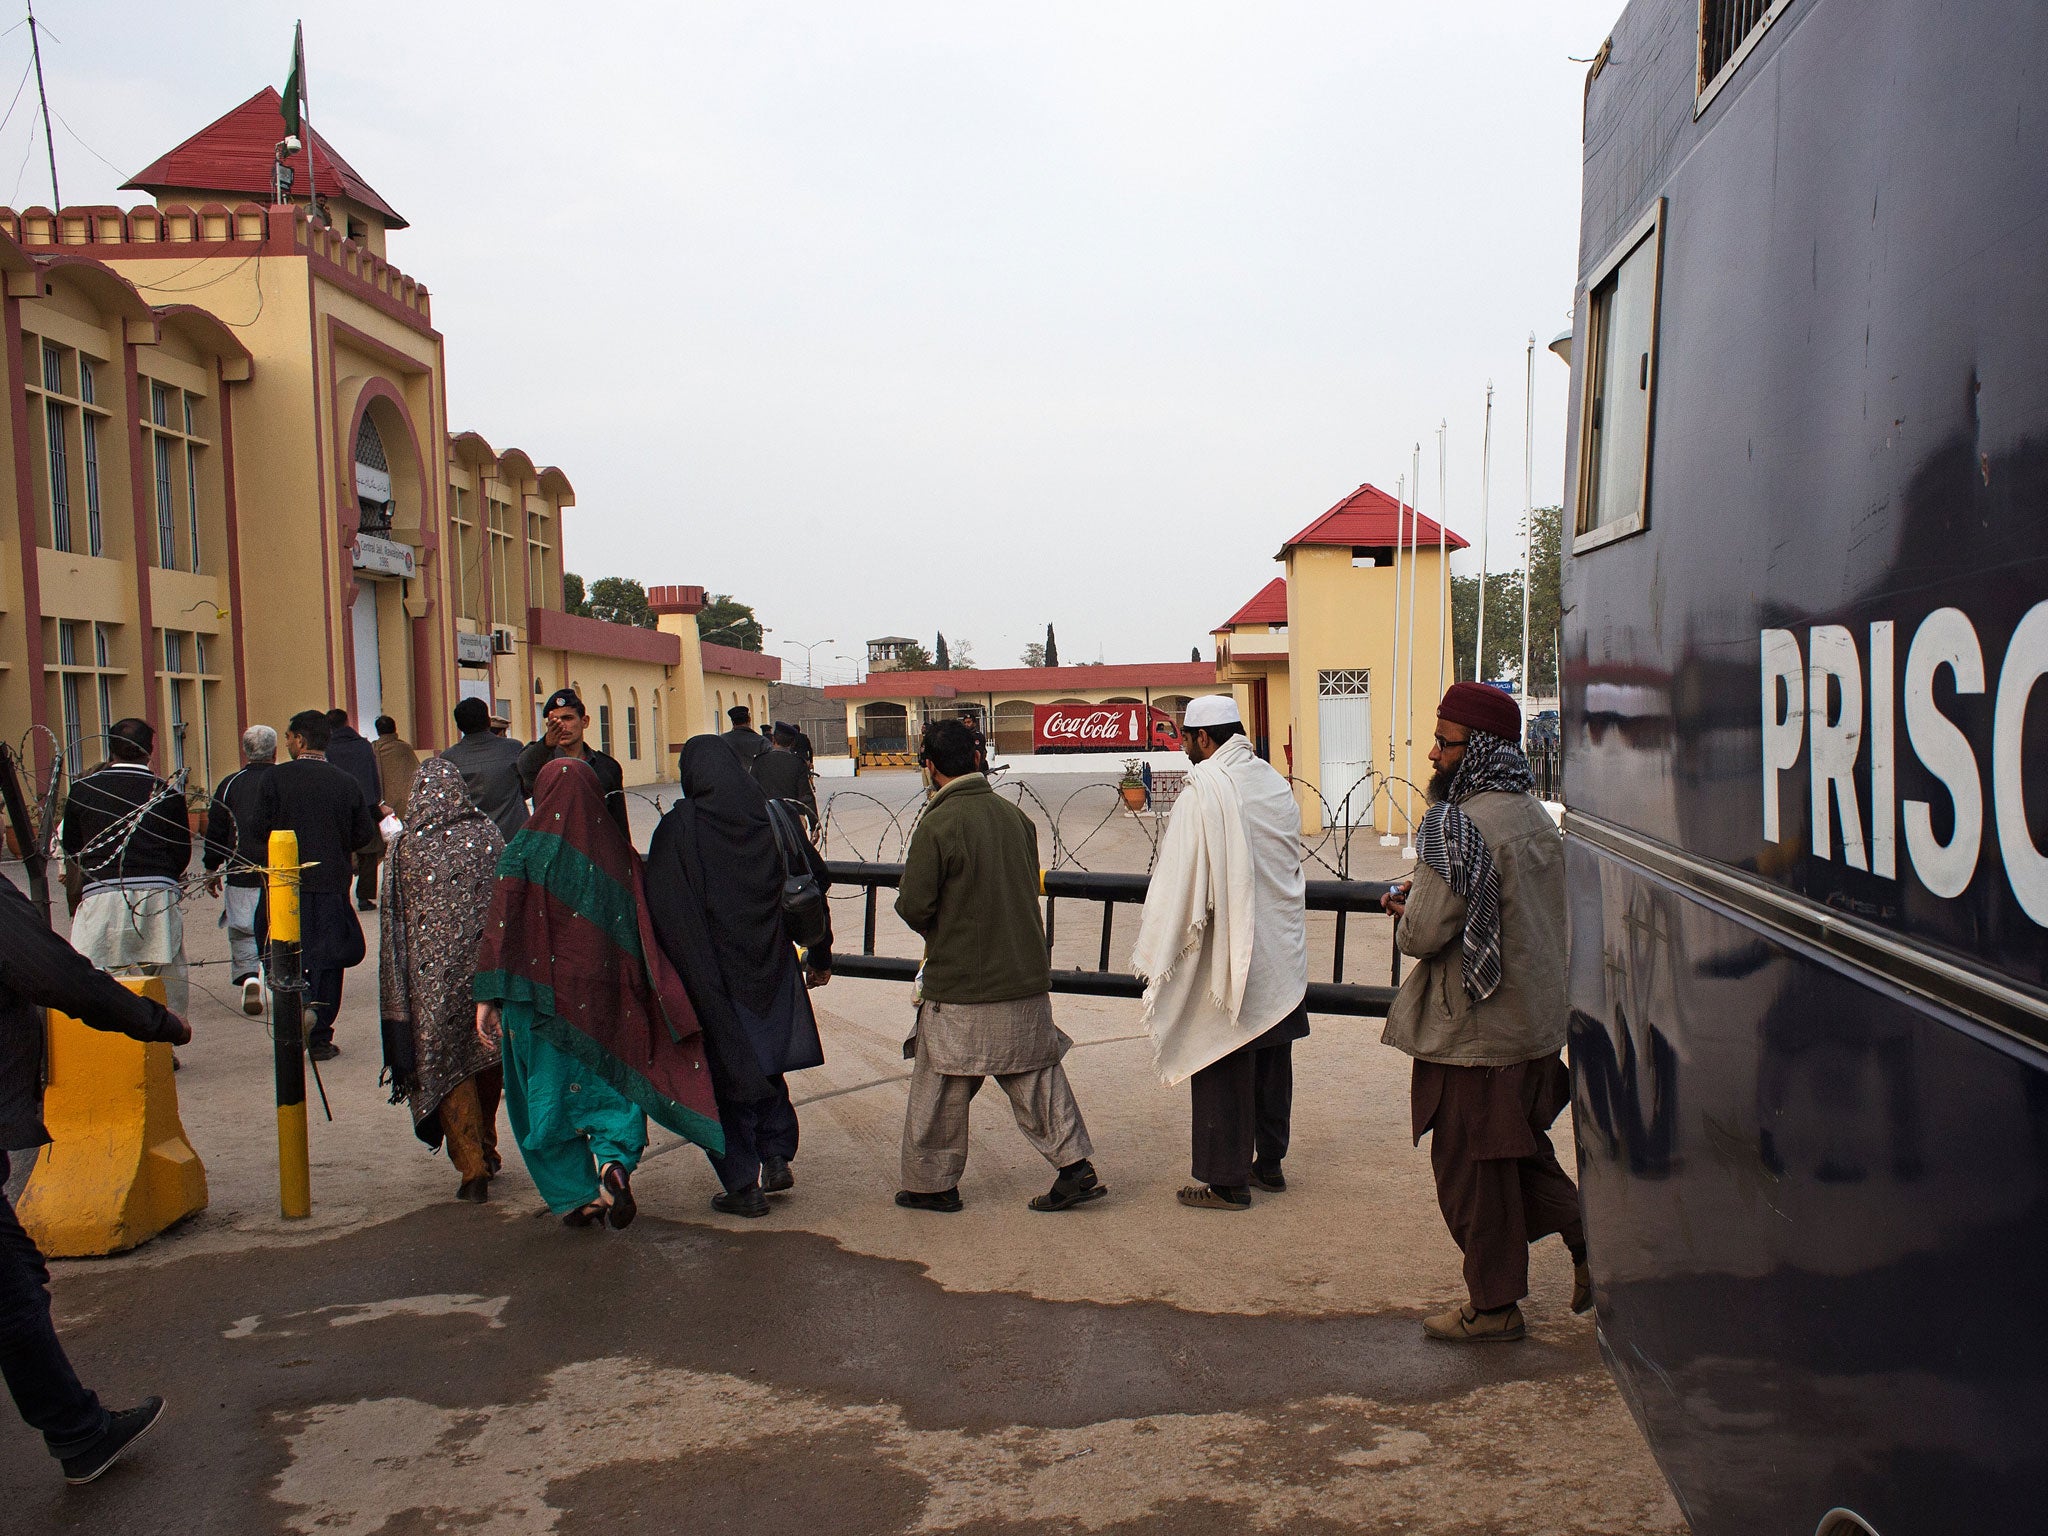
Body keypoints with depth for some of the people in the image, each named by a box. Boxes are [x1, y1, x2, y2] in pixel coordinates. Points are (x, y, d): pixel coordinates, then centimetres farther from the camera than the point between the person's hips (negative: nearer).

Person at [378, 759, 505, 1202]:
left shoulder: (405, 848, -6)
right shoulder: (489, 835, -2)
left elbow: (396, 925, -1)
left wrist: (401, 1000, 6)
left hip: (434, 972, -2)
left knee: (446, 1063, 5)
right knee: (486, 1054, 19)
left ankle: (473, 1168, -2)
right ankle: (486, 1148, 33)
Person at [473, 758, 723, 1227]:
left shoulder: (526, 849, -5)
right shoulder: (618, 851, 1)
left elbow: (501, 925, -11)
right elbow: (644, 933, -1)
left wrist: (488, 995, -9)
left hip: (542, 996, -1)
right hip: (605, 993, 2)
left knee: (550, 1092, 12)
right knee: (611, 1082, 15)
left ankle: (577, 1197, 15)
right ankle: (615, 1160, -10)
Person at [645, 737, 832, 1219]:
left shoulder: (678, 827, -10)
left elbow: (657, 908, -11)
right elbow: (815, 885, 3)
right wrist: (820, 957, 13)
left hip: (712, 972, -4)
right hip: (772, 964, 4)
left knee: (726, 1070, 7)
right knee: (766, 1062, 22)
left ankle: (743, 1184, 11)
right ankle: (776, 1157, 18)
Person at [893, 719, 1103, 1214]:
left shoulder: (937, 824, -15)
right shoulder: (1013, 815, 4)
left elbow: (914, 905, -14)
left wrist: (936, 929, 7)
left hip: (960, 985, -6)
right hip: (1027, 975, 6)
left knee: (940, 1089, 8)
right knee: (1036, 1073, 13)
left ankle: (932, 1183, 19)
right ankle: (1075, 1166, 9)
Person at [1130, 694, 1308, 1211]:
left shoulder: (1203, 790, -18)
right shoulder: (1275, 784, 5)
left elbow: (1180, 883, -18)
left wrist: (1157, 958, -11)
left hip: (1227, 956, -8)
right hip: (1283, 955, 8)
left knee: (1222, 1068, 3)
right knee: (1271, 1061, 17)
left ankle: (1226, 1182, 11)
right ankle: (1269, 1163, 30)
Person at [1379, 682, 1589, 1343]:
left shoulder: (1458, 826, -22)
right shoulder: (1536, 816, 7)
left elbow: (1421, 934, -23)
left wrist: (1406, 912, -1)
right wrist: (1426, 897, 9)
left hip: (1475, 1033, -8)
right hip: (1536, 1021, 8)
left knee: (1472, 1169, 7)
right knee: (1524, 1151, 24)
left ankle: (1494, 1306, 19)